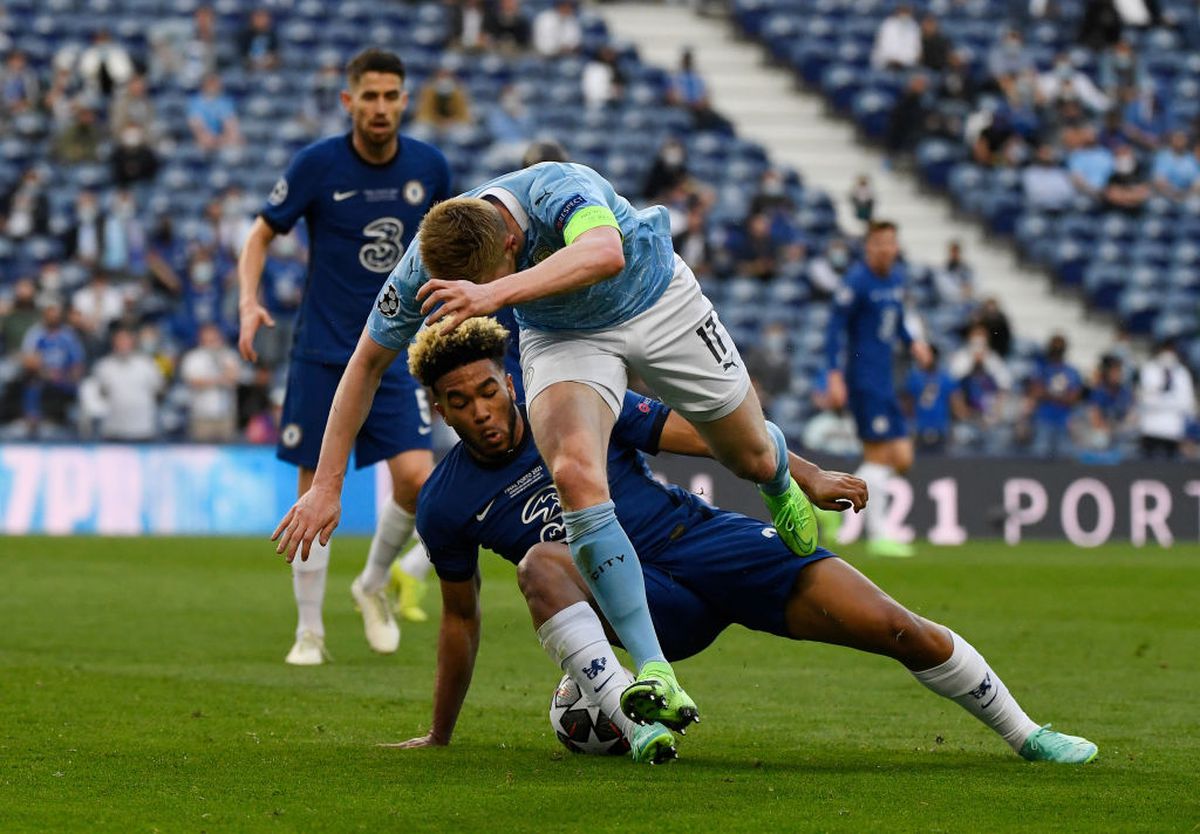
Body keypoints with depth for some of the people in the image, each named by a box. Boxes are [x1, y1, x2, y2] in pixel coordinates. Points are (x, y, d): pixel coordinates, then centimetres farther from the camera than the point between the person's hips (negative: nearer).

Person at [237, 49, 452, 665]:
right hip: (321, 352, -2)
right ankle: (309, 631, 12)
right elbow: (262, 234, 0)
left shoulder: (429, 167, 0)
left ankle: (373, 585, 14)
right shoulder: (318, 164, -8)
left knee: (417, 479, -13)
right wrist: (249, 301, -16)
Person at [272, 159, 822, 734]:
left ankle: (781, 487, 55)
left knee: (752, 458, 12)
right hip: (562, 336, 1)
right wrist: (326, 485, -18)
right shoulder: (425, 264, -28)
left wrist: (497, 293, -74)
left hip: (657, 302, -1)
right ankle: (654, 673, -26)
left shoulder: (556, 189, -41)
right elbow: (366, 363, -14)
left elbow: (606, 253, -63)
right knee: (575, 477, -27)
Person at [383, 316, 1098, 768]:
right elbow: (461, 618, 14)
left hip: (705, 540, 0)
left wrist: (806, 477, -13)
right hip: (644, 604, 0)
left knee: (898, 629, -11)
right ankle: (635, 723, -46)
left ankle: (1026, 735, 10)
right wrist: (439, 737, 18)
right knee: (541, 563, -34)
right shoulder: (447, 505, 1)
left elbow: (707, 433, -2)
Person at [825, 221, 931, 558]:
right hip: (863, 377, -8)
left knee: (901, 459, 4)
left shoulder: (898, 276, 12)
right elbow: (836, 328, -12)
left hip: (883, 378, 8)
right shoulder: (857, 281, -12)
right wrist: (835, 375, -18)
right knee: (878, 452, -9)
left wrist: (911, 342, 10)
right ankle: (877, 534, -4)